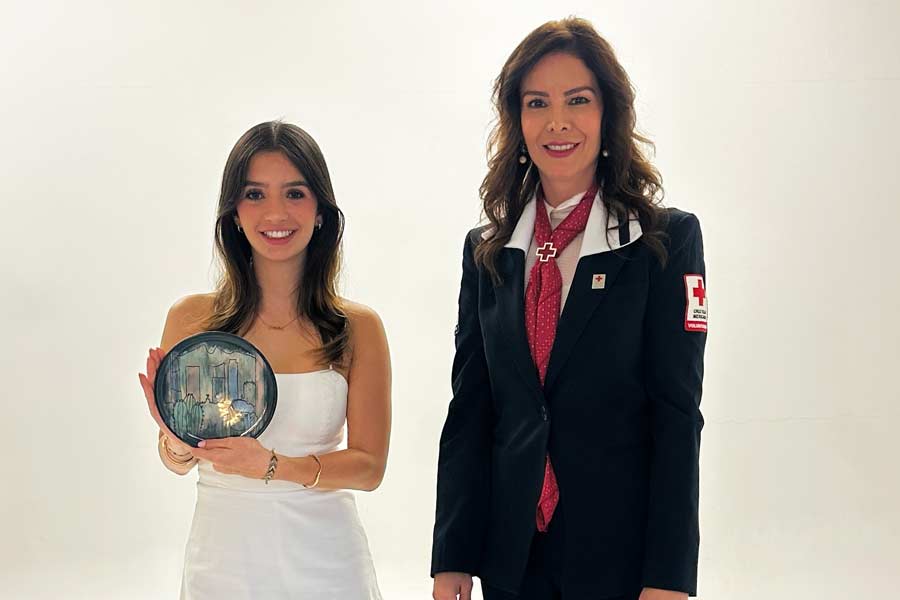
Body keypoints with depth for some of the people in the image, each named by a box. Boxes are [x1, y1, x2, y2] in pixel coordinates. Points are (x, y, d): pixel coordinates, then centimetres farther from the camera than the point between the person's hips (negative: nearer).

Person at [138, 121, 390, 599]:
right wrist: (178, 440, -17)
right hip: (224, 555, 1)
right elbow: (176, 462, 5)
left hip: (321, 558, 0)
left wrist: (271, 465, -20)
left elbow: (369, 465, -6)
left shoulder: (358, 327, -6)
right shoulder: (191, 319, -4)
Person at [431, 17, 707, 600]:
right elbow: (468, 406, 4)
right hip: (510, 552, 3)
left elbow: (678, 412, -9)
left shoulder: (668, 239, -5)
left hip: (622, 549, -3)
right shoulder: (487, 249, 5)